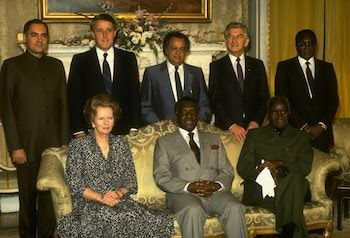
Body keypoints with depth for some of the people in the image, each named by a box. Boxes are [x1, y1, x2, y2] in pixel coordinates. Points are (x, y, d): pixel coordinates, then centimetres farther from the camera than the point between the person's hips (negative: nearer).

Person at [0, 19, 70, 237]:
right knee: (28, 198, 5)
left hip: (53, 144, 3)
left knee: (50, 197, 6)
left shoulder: (56, 65, 13)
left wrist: (65, 141, 6)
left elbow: (63, 104, 12)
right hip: (26, 145, -3)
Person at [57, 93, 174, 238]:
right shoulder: (78, 145, 6)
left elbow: (131, 182, 13)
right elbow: (74, 185, -1)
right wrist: (101, 198, -14)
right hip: (89, 203, -4)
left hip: (120, 201, 4)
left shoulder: (121, 143, 17)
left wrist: (119, 193, -9)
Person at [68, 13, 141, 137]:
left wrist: (134, 128, -2)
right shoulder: (80, 61, 5)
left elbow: (135, 94, 7)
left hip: (123, 131, 1)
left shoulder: (128, 58, 9)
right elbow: (74, 98, 2)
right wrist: (79, 131, -7)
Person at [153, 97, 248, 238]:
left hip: (215, 192, 3)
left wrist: (217, 185, -7)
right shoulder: (164, 142, 15)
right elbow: (161, 176, 3)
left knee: (235, 209, -29)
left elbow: (227, 170, 17)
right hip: (183, 194, -2)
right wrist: (188, 187, -13)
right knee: (193, 210, -36)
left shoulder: (214, 139, 25)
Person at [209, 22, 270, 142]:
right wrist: (231, 125, -13)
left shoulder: (257, 65, 11)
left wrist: (256, 121, -6)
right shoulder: (216, 66, 4)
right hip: (225, 128, -2)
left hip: (253, 128, 2)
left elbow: (264, 98, 9)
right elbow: (215, 100, -3)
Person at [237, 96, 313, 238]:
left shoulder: (300, 137, 20)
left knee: (295, 178, -36)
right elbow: (242, 167, 7)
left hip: (291, 187, 2)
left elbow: (306, 167, 4)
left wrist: (280, 164, -15)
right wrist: (261, 172, -16)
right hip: (259, 190, -2)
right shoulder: (255, 135, 18)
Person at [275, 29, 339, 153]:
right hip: (294, 130, -2)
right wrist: (303, 126, -10)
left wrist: (322, 126, -6)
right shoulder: (284, 67, 4)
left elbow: (333, 100, 9)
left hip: (321, 132, 2)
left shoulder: (327, 68, 13)